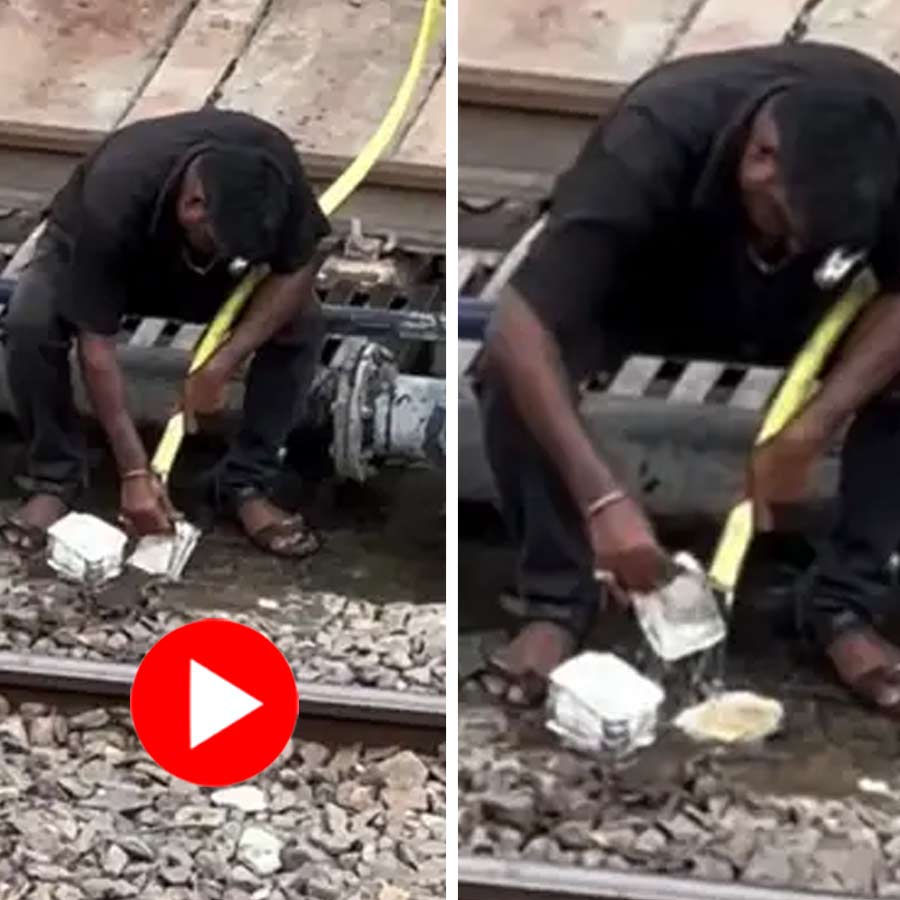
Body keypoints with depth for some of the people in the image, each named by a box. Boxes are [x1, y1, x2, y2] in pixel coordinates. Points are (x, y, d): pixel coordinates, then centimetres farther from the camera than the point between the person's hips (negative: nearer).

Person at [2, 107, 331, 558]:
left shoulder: (270, 161, -34)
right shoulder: (113, 202, -41)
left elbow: (298, 268, -22)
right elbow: (96, 344, -35)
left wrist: (220, 366, -32)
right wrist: (135, 471, -36)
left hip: (204, 264, 3)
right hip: (88, 251, -2)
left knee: (302, 323, -23)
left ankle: (246, 483, -9)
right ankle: (53, 479, -11)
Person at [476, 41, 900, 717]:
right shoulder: (651, 144, -40)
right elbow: (519, 327, -45)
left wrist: (811, 430, -39)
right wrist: (603, 499, -54)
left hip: (805, 303, 2)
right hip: (647, 294, -2)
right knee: (511, 370, -31)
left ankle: (846, 606, -9)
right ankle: (556, 605, -12)